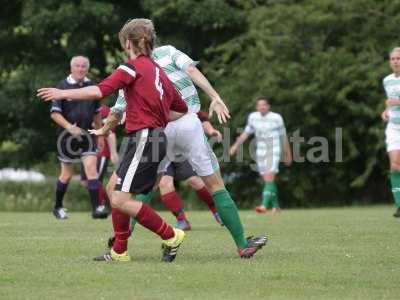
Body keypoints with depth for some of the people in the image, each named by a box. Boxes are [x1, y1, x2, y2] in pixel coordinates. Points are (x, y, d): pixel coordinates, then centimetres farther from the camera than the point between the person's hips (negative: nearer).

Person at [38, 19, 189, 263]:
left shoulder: (133, 67, -7)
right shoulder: (158, 71, 17)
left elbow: (99, 91, -18)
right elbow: (182, 110, 23)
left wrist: (63, 93, -10)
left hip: (143, 138, -9)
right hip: (156, 137, 9)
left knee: (121, 200, -12)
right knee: (117, 194, 13)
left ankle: (171, 236, -8)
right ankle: (120, 252, 17)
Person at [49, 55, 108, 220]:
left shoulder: (91, 87, 5)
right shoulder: (63, 86, -7)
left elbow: (96, 113, 17)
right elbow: (54, 112, -9)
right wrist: (69, 127, -20)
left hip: (86, 134, 3)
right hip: (67, 136, -3)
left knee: (91, 168, -12)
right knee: (67, 174, 6)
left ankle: (96, 208, -15)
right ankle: (58, 207, 25)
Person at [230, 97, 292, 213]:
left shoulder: (277, 118, -4)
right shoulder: (253, 117, 5)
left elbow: (283, 137, 4)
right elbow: (246, 132, 18)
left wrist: (288, 155, 10)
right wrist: (236, 145, 10)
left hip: (274, 151, -4)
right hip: (260, 152, 4)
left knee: (269, 177, -18)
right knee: (267, 180, 7)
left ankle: (264, 205, -28)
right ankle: (276, 206, 20)